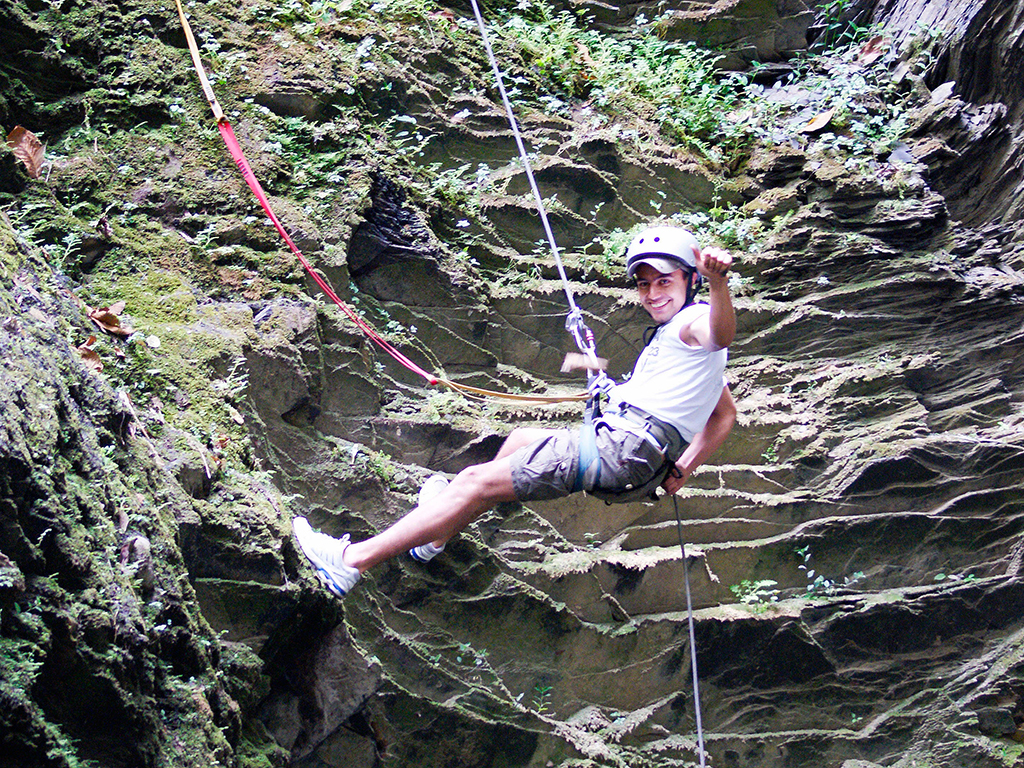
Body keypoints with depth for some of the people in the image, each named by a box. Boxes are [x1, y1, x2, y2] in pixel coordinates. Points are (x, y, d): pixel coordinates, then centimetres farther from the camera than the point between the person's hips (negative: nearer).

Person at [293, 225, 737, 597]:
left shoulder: (694, 322, -6)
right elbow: (726, 414, 31)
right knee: (518, 440, 33)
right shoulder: (670, 337, 26)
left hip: (623, 446, -11)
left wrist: (718, 282, -54)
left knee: (476, 482, -12)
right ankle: (438, 537, 44)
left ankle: (352, 560, -12)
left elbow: (723, 335, -33)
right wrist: (681, 470, 17)